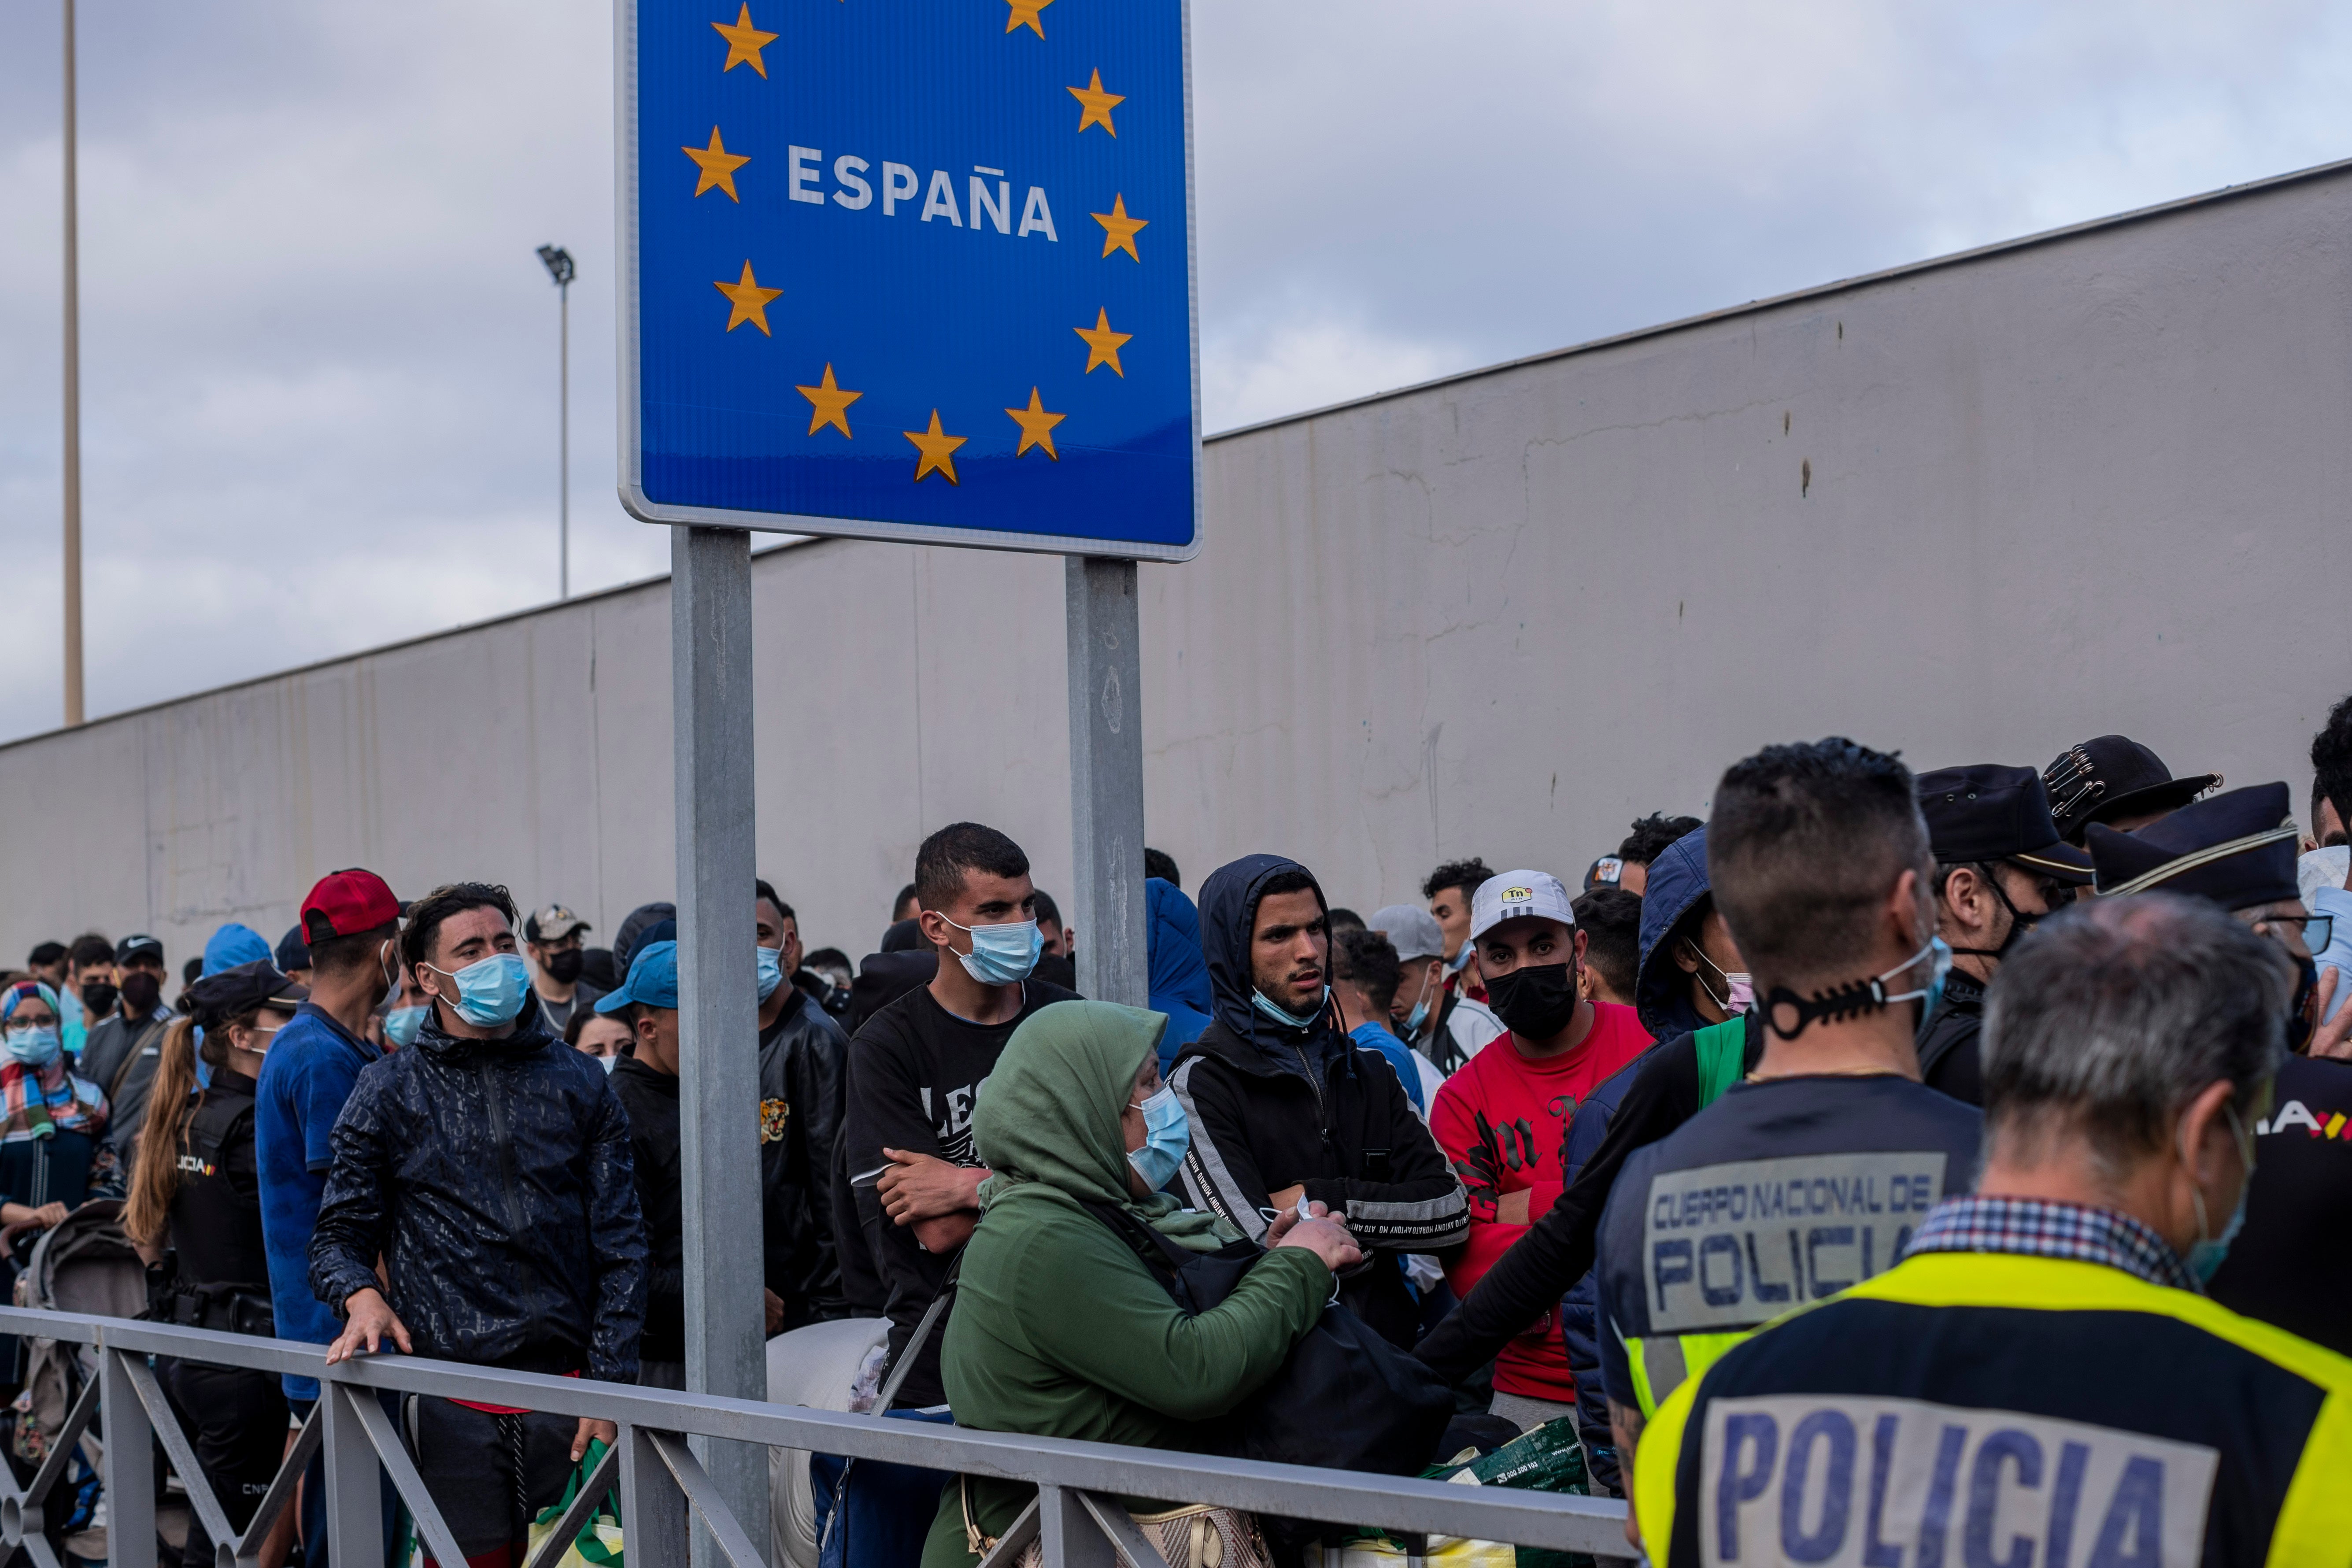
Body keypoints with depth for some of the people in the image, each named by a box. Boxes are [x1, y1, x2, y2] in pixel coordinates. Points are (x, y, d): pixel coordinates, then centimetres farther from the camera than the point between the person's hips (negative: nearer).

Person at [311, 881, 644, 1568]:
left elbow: (619, 1245, 6)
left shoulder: (579, 1084, 9)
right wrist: (361, 1295, -15)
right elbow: (341, 1234, 8)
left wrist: (609, 1383, -3)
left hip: (566, 1382, 1)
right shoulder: (388, 1092, 7)